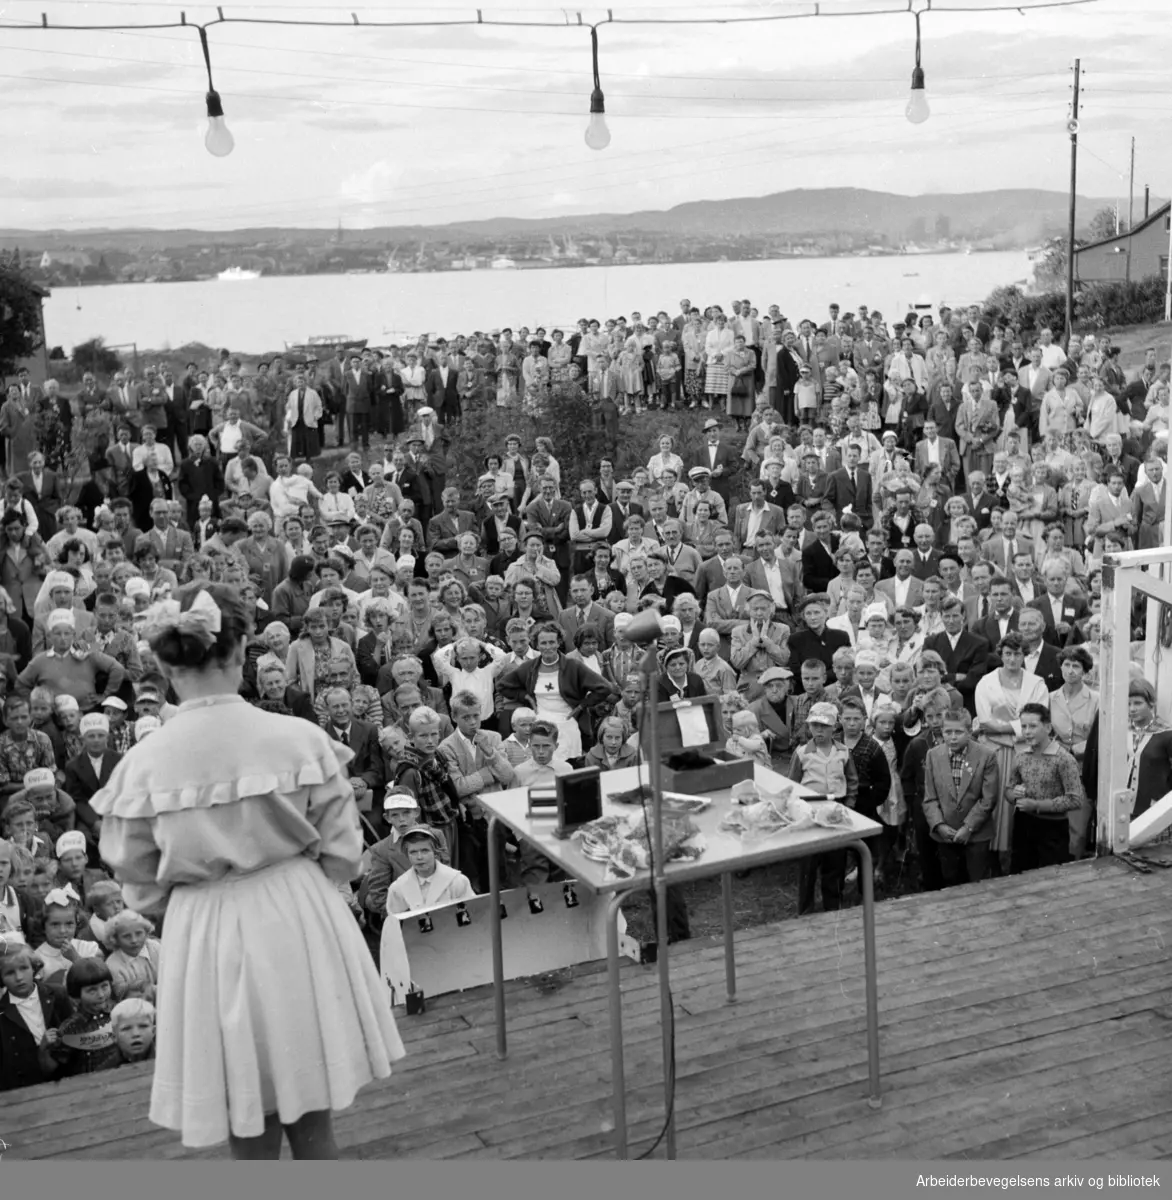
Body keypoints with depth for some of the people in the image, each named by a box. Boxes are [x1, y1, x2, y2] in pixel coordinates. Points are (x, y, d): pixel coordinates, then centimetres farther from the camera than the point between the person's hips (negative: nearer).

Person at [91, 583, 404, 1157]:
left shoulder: (143, 765, -12)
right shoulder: (299, 740, -14)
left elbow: (140, 885, 0)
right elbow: (341, 853, -4)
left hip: (203, 939, 0)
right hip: (300, 924, 0)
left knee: (249, 1121, 16)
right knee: (311, 1113, 17)